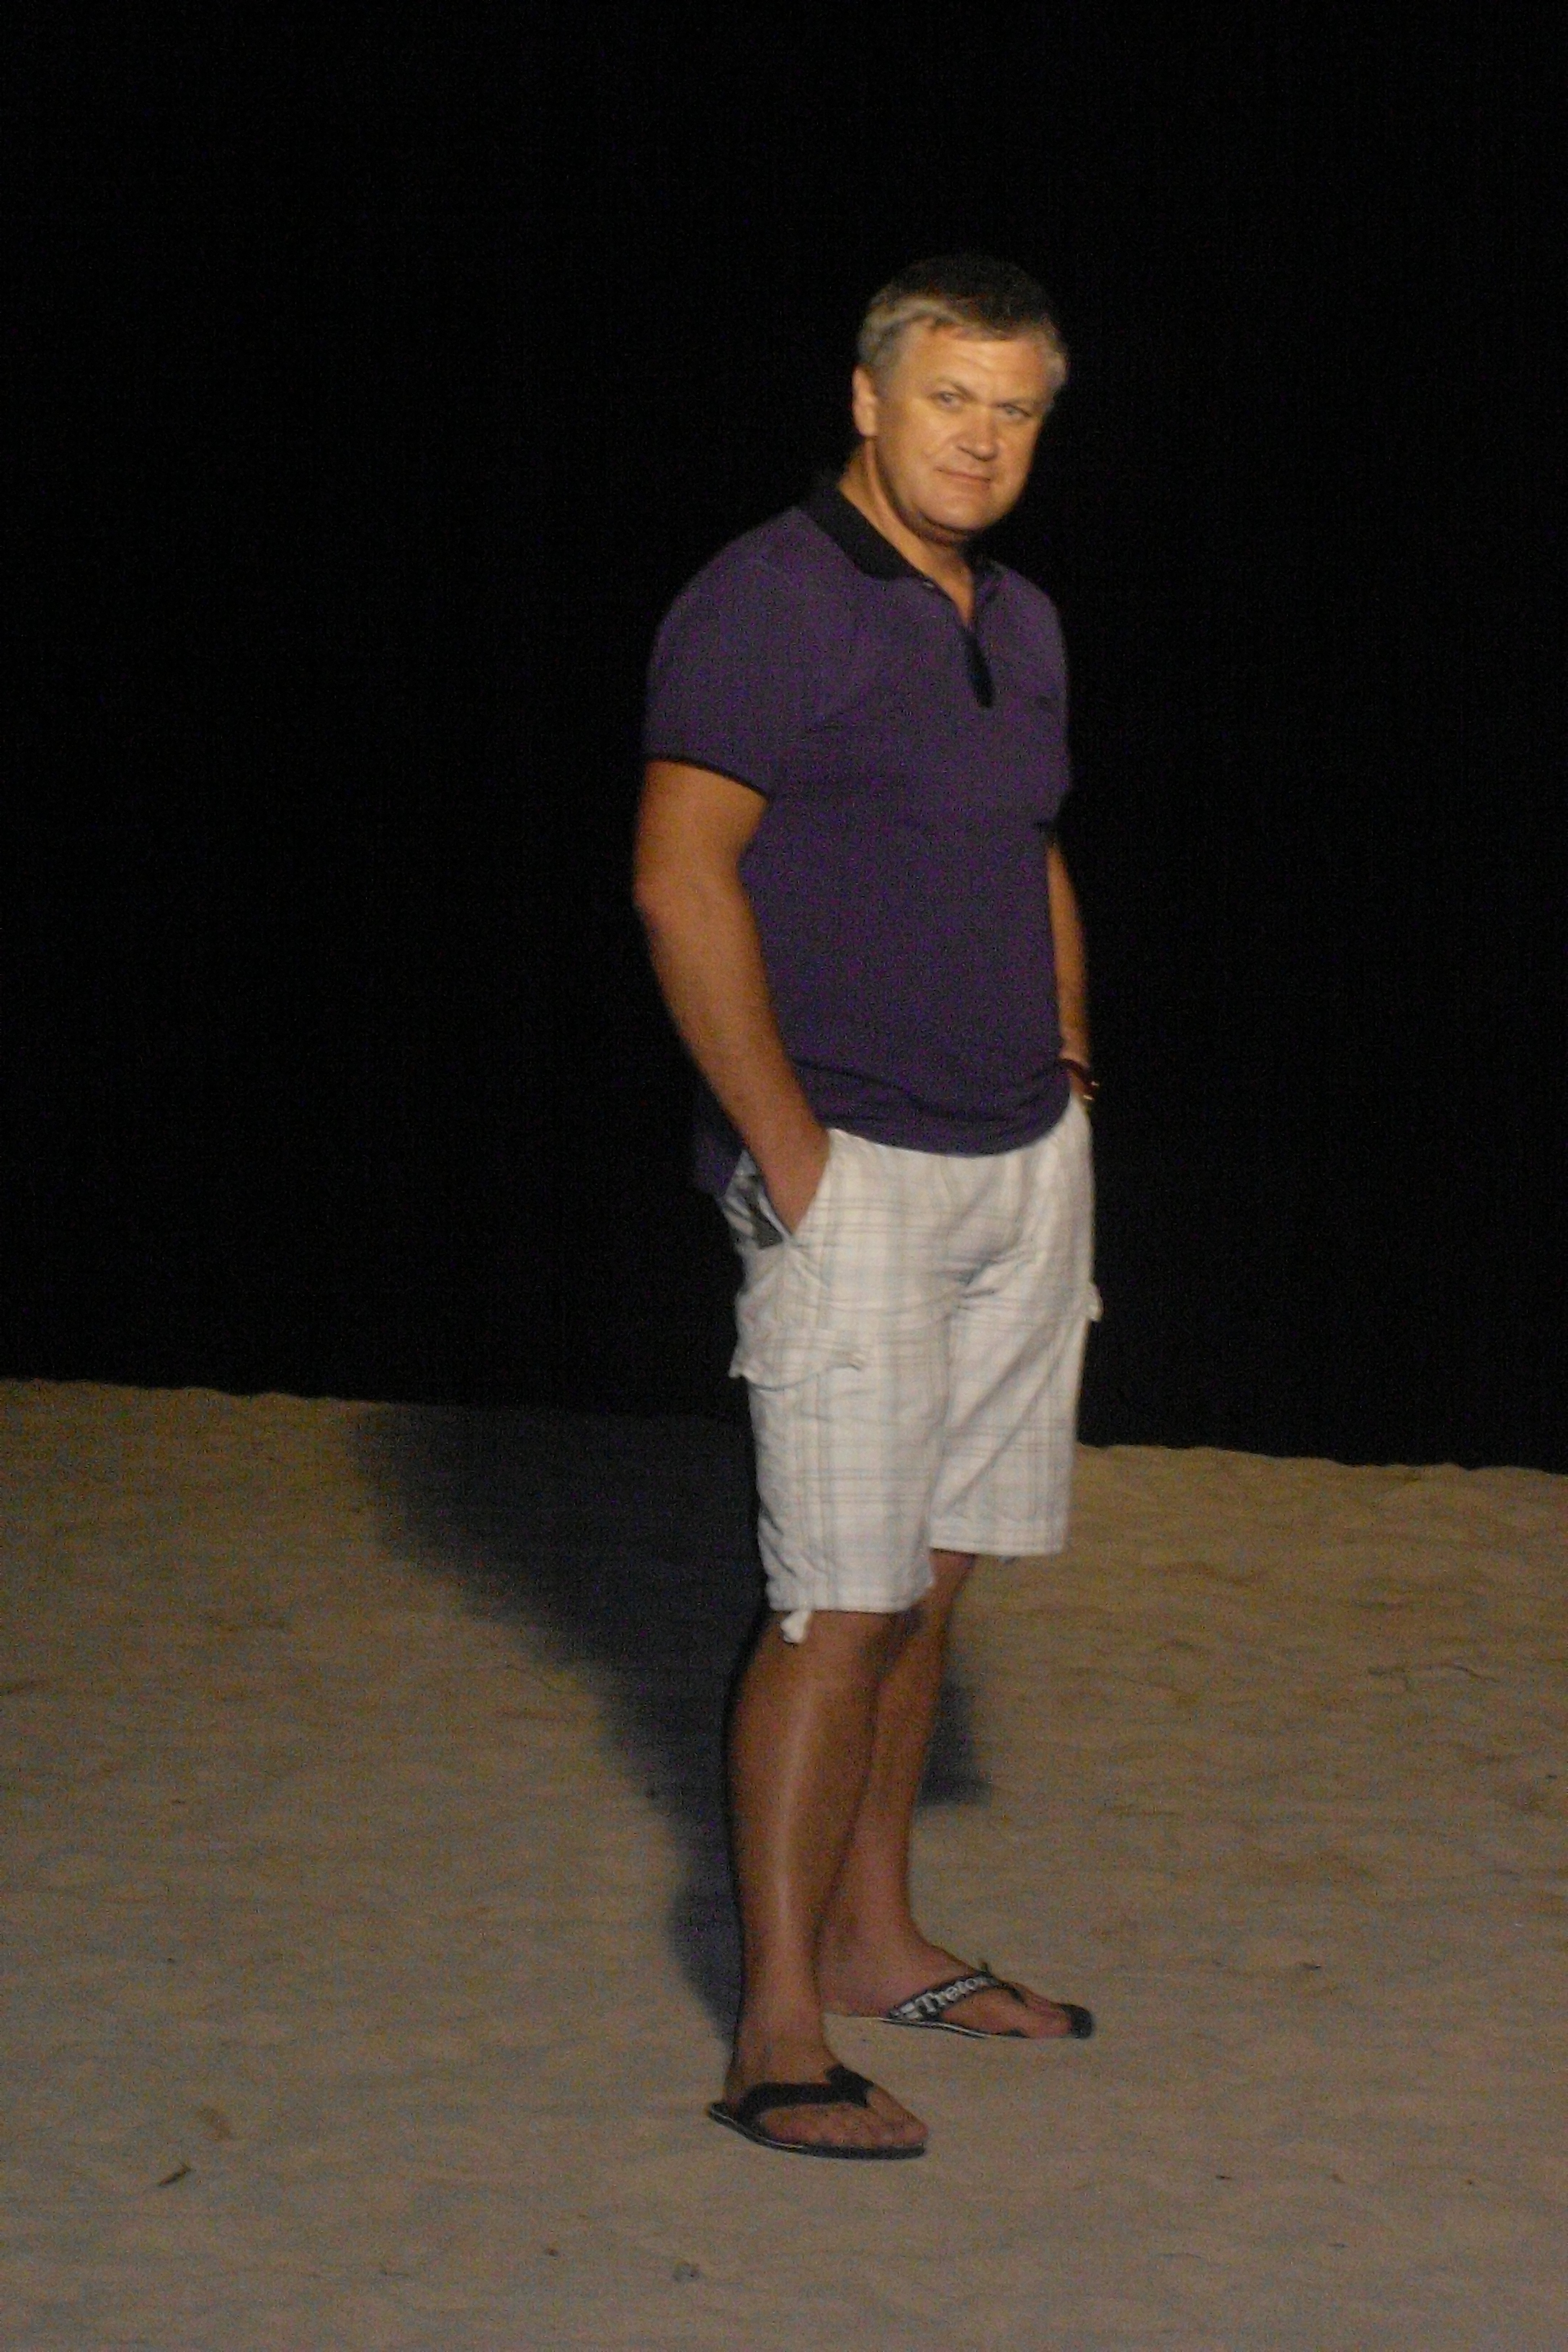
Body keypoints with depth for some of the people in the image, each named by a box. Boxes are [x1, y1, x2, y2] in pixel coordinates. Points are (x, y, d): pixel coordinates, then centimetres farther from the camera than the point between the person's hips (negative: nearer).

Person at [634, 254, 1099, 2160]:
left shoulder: (1019, 625, 14)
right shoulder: (765, 605, -11)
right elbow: (681, 884, -16)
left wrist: (1070, 1075, 16)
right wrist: (791, 1148, -17)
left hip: (1026, 1165, 8)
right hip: (856, 1177, -8)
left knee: (932, 1576, 12)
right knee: (844, 1604, -9)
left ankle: (872, 1938, 23)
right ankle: (777, 2036, -4)